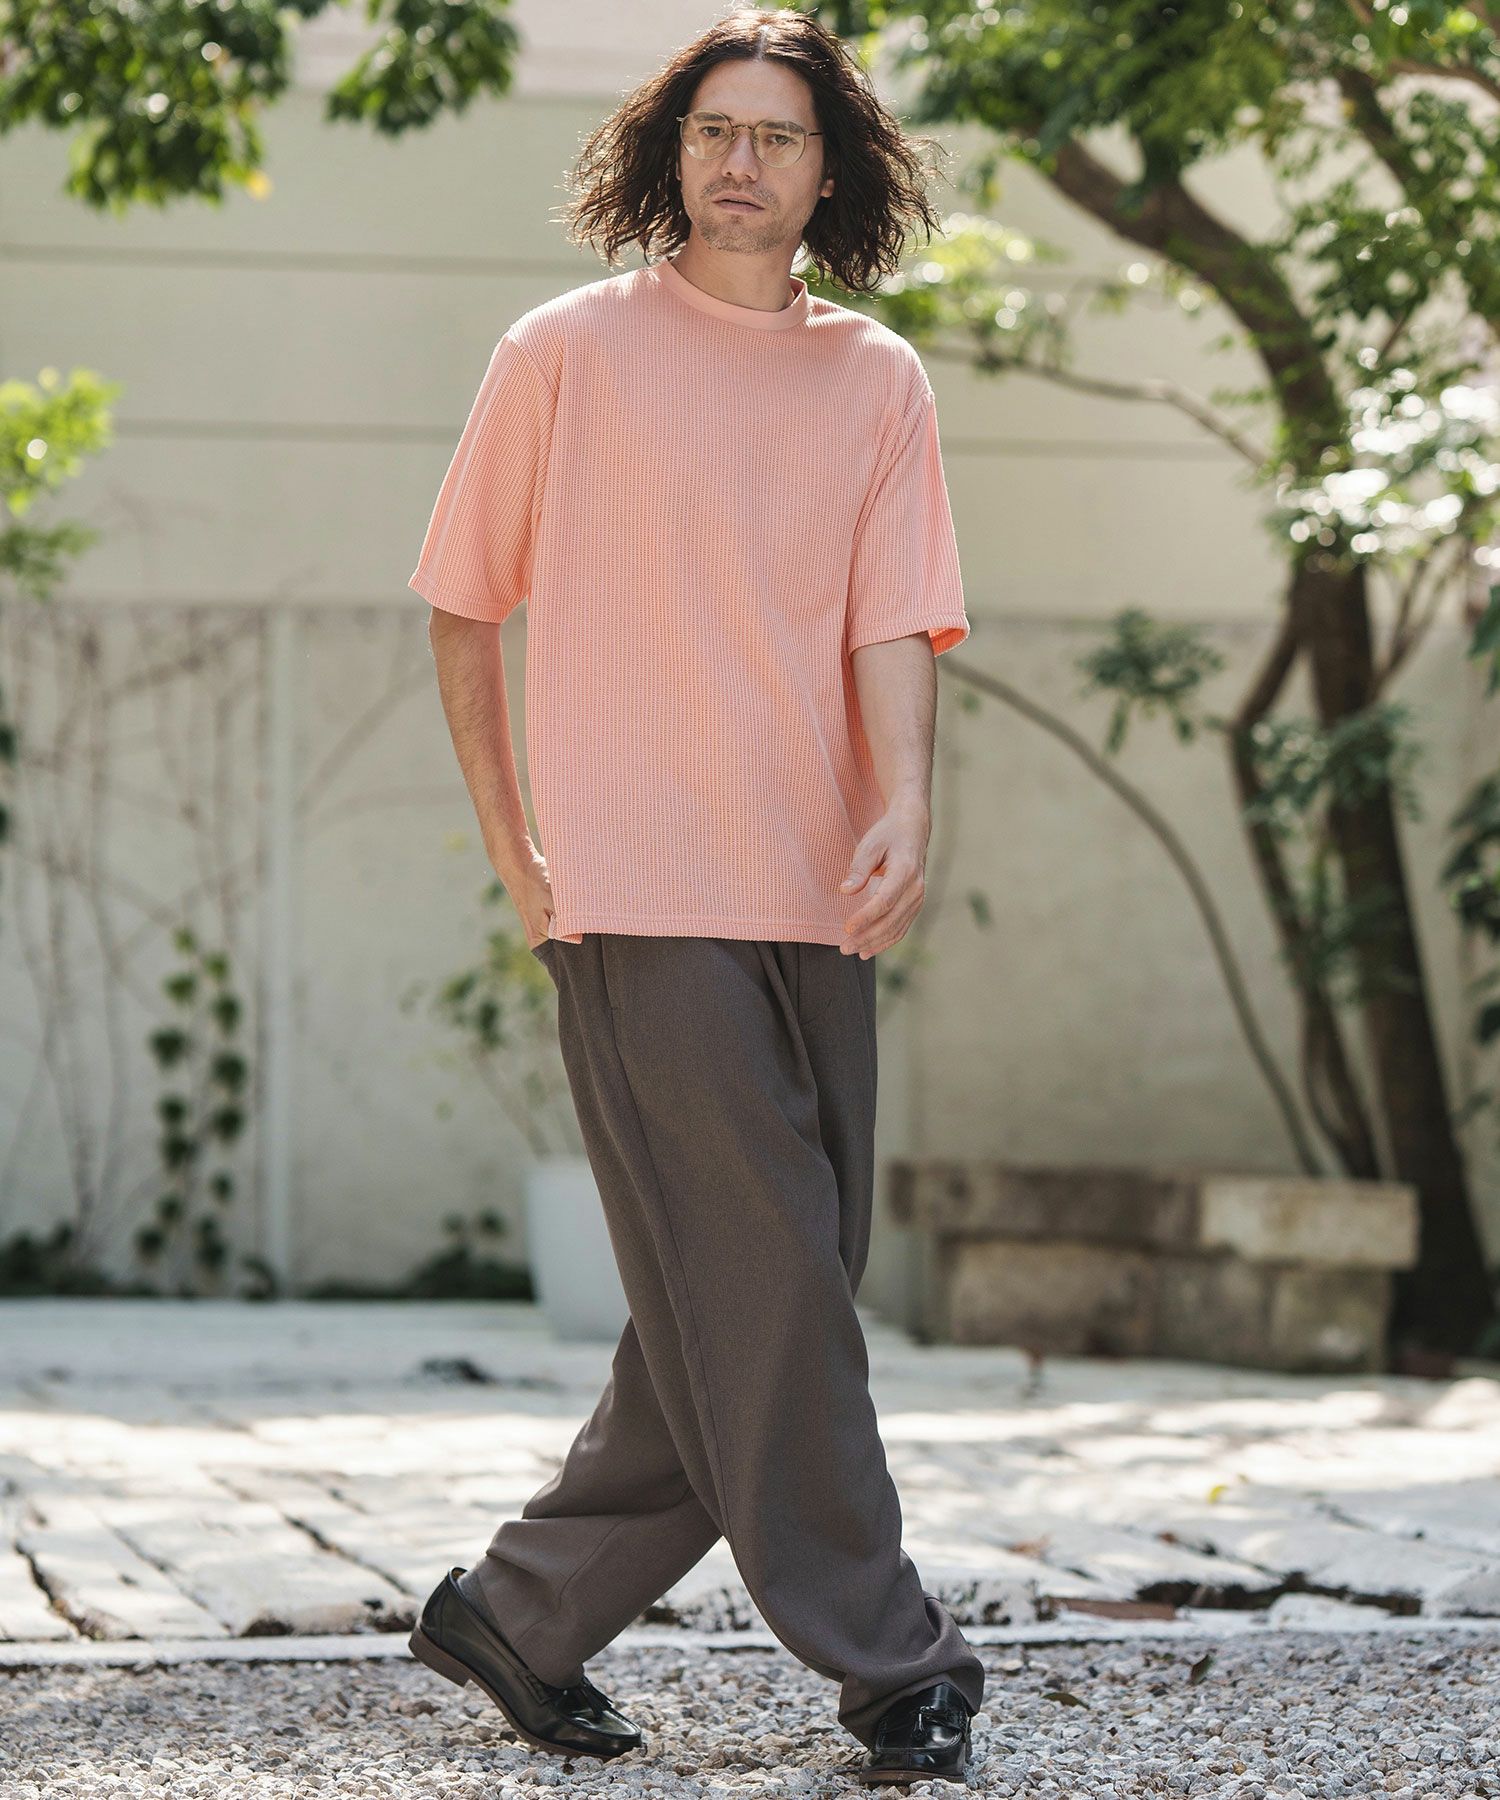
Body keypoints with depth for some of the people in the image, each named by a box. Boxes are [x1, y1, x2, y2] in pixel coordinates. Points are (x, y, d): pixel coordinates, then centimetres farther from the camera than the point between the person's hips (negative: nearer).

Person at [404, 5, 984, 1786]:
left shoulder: (879, 382, 11)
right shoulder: (565, 354, 2)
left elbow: (892, 627, 3)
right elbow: (464, 604, 9)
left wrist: (904, 808, -16)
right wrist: (510, 850, 5)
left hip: (813, 903, 5)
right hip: (636, 892, -5)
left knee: (749, 1307, 7)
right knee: (760, 1285, -8)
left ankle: (523, 1614, 21)